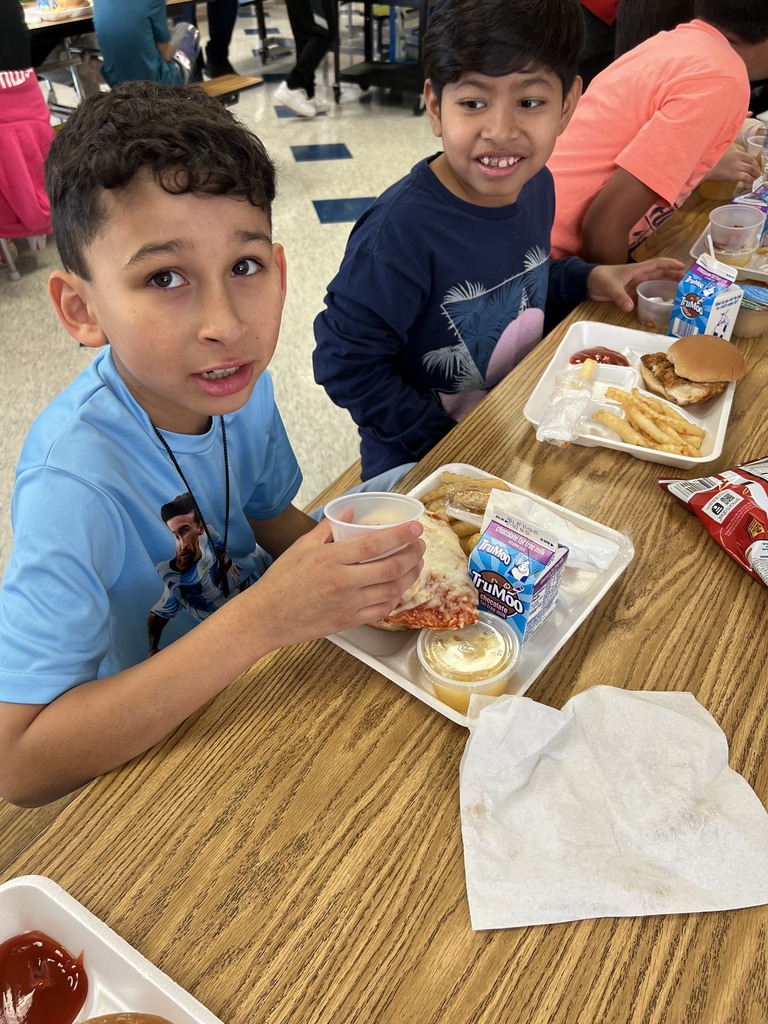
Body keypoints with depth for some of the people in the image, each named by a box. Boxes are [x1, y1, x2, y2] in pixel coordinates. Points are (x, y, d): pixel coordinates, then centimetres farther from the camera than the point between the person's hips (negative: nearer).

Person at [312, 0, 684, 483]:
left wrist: (587, 279, -4)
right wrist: (445, 441, -22)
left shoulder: (536, 185, -5)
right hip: (421, 465, -6)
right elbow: (345, 361, -24)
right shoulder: (400, 230, -29)